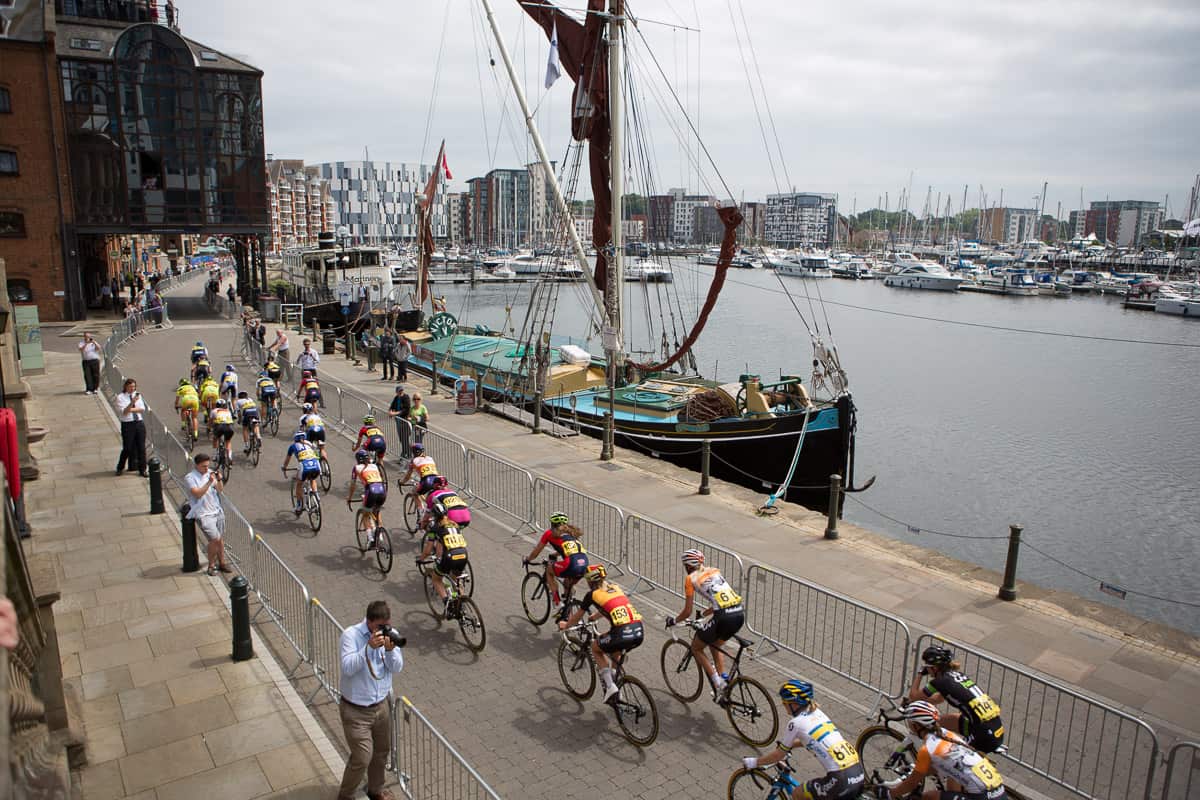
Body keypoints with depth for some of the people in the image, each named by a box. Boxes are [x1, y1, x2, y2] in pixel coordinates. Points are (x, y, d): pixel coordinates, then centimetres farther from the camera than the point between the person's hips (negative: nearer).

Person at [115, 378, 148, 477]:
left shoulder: (138, 395, 10)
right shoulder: (120, 397, -3)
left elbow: (142, 409, 2)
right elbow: (123, 412, -14)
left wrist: (130, 409, -11)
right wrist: (132, 402, -26)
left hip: (139, 423, 4)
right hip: (127, 425, -4)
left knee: (141, 447, 3)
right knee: (127, 448, 0)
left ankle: (142, 469, 12)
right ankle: (120, 468, 22)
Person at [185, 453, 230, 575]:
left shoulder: (210, 473, 6)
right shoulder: (190, 478, -10)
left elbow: (219, 490, 5)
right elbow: (197, 494, -21)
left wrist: (219, 480, -14)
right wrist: (209, 482, -27)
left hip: (217, 511, 5)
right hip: (203, 514, -5)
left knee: (220, 539, 9)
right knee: (214, 539, -13)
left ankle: (221, 563, 23)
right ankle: (211, 565, 5)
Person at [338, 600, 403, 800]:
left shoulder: (391, 634, -6)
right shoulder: (350, 635, -18)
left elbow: (397, 668, -7)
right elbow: (348, 668, -27)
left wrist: (390, 650, -26)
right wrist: (369, 647, -37)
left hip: (382, 705, 5)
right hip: (355, 710, -5)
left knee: (381, 752, 19)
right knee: (362, 757, -3)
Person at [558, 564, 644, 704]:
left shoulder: (592, 594, 8)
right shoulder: (616, 588, 23)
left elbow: (578, 616, 24)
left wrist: (565, 625, 44)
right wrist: (592, 617, 60)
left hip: (621, 635, -6)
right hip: (639, 633, 6)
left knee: (595, 648, 24)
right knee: (616, 652, 37)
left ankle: (610, 686, 11)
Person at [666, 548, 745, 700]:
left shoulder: (691, 578, 8)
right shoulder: (714, 570, 24)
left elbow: (687, 612, 9)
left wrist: (673, 620, 28)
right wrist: (703, 613, 45)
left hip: (724, 617, -7)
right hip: (740, 613, 7)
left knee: (696, 648, 16)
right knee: (716, 645, 32)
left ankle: (718, 684, 7)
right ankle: (723, 681, 26)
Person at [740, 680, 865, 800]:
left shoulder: (796, 722, -6)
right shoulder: (817, 712, 14)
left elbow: (779, 755, 5)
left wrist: (754, 762, 19)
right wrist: (788, 744, 42)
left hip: (842, 781, -7)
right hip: (859, 773, 7)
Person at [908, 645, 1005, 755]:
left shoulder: (941, 681, -10)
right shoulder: (956, 675, 12)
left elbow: (913, 696, 3)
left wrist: (920, 673, 12)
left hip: (985, 737, -8)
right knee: (944, 721, 21)